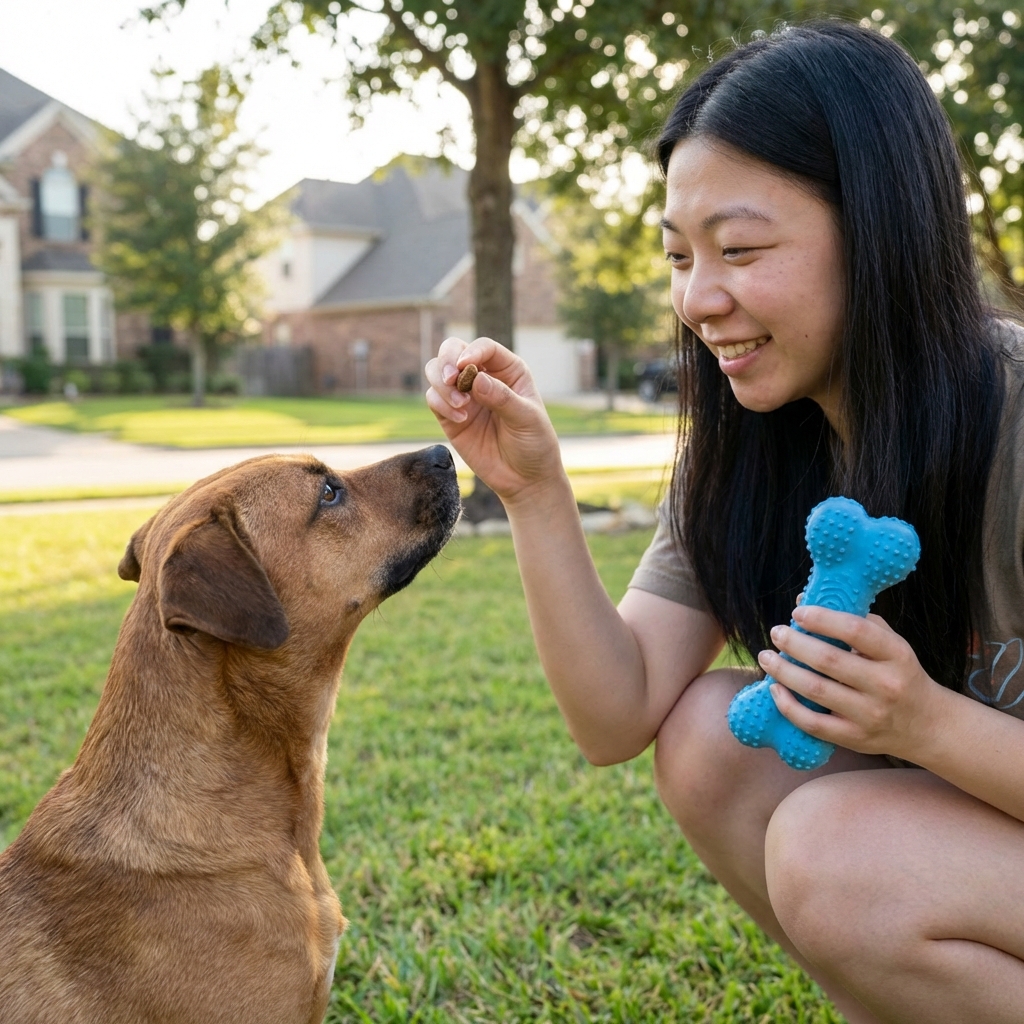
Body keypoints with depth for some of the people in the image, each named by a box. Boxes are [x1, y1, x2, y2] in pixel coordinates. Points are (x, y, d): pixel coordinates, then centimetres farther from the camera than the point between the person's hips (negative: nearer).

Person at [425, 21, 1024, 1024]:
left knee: (833, 854, -28)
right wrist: (534, 491, -21)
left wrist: (926, 723, -35)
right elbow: (617, 719, -12)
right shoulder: (739, 451, -7)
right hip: (939, 823, 5)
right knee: (707, 733, -15)